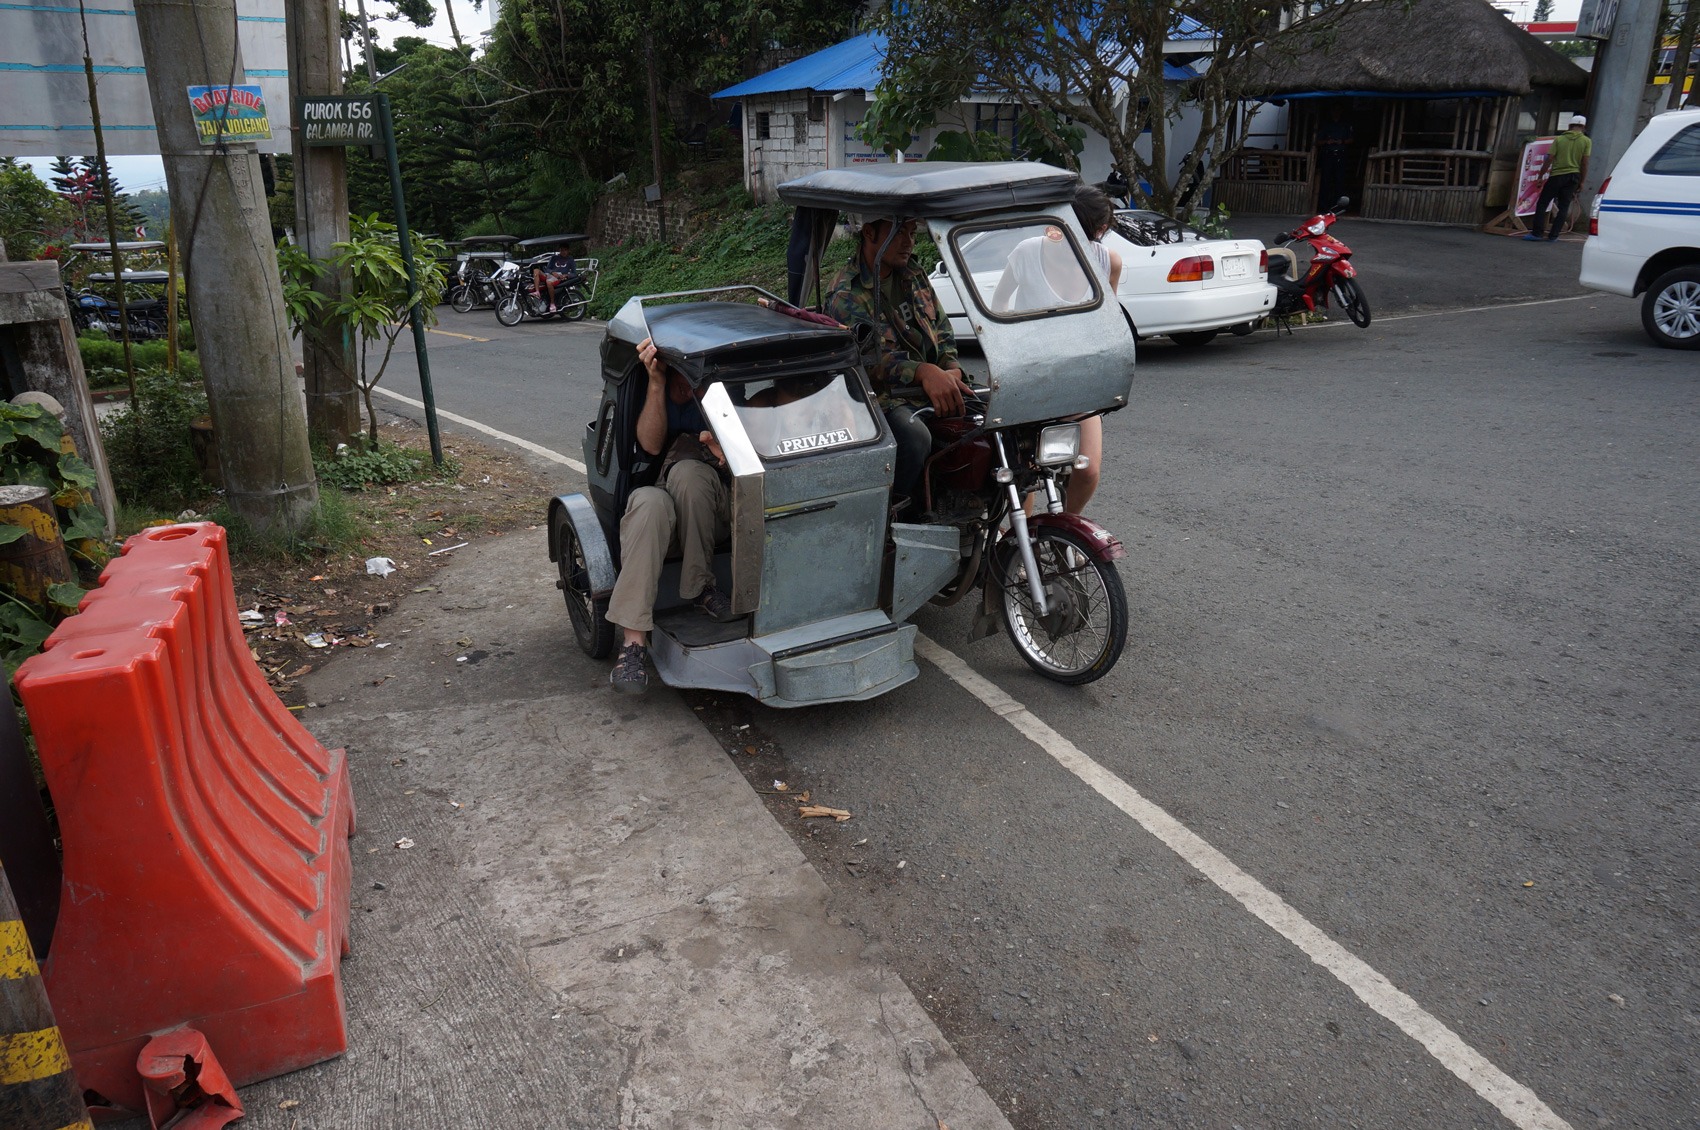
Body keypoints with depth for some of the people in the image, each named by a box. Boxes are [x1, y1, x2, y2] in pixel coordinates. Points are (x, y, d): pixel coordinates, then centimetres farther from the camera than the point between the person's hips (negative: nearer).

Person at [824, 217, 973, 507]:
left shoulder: (914, 276, 15)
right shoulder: (845, 295, -9)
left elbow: (942, 331, 18)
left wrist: (951, 369, -6)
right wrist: (924, 372, -42)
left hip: (937, 385, 7)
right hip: (885, 397, -7)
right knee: (915, 437, -36)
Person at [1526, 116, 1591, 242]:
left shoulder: (1559, 139, 2)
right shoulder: (1586, 141, 2)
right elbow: (1584, 163, -2)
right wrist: (1581, 182, 4)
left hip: (1556, 175, -1)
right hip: (1572, 176, 1)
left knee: (1542, 203, 4)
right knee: (1563, 207, 6)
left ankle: (1537, 233, -6)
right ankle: (1553, 235, 1)